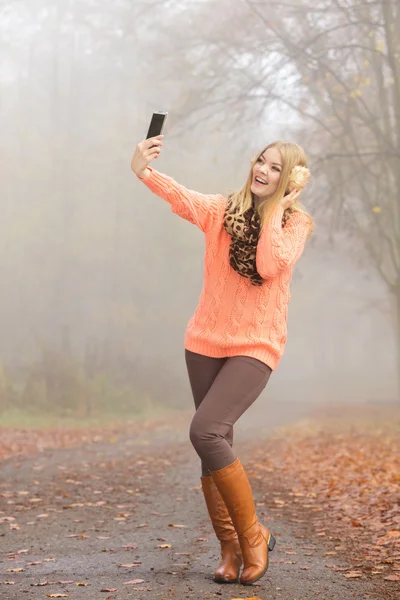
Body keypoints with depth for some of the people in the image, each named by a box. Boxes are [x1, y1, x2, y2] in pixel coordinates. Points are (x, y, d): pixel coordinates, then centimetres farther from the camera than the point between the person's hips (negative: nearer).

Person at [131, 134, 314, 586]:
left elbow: (269, 266, -18)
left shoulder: (296, 223, 0)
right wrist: (144, 172, -36)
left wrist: (275, 208, -13)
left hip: (255, 347, -3)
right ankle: (231, 549, 19)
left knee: (205, 432, -20)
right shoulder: (222, 209, 3)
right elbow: (182, 198, -18)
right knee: (216, 445, 6)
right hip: (206, 342, 3)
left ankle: (252, 536, -3)